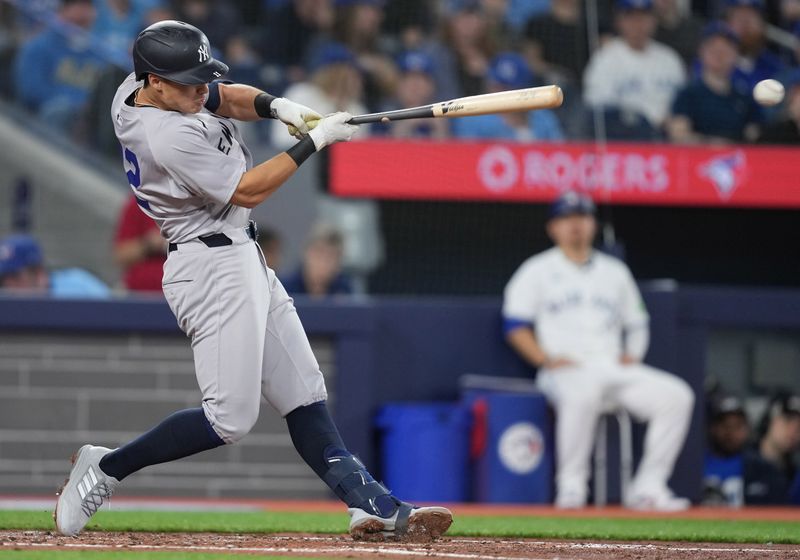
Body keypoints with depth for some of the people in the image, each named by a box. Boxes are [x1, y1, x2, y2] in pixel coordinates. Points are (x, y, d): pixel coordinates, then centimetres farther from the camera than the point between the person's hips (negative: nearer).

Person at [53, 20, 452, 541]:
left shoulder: (135, 89, 2)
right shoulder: (170, 137, -26)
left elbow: (222, 98, 17)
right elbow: (248, 191, -17)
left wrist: (275, 106, -2)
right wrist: (315, 140, -13)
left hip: (242, 260, 11)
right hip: (213, 267, -11)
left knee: (304, 395, 4)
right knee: (231, 418, -12)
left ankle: (369, 503, 1)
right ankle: (106, 469, 0)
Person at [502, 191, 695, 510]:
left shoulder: (615, 272, 23)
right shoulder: (537, 271, 11)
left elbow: (637, 324, 26)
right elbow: (515, 326, 3)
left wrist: (632, 354, 5)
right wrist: (546, 359, -11)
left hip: (615, 369, 5)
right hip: (565, 371, -5)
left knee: (677, 396, -20)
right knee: (583, 392, -42)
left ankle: (648, 487, -19)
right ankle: (571, 485, -31)